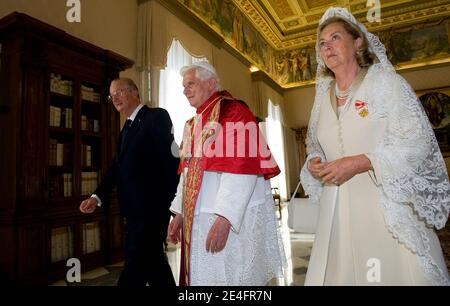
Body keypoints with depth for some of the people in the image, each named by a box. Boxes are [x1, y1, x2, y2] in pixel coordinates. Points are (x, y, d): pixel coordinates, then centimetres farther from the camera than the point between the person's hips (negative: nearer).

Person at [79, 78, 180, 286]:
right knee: (153, 262, 18)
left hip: (152, 207, -8)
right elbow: (117, 166, 12)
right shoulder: (126, 128, 18)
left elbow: (172, 160, -15)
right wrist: (97, 197, -1)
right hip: (134, 209, 8)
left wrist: (171, 205, -17)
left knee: (135, 265, -3)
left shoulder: (157, 116, -8)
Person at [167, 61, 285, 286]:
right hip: (200, 218, 8)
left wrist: (224, 218, -23)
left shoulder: (233, 111, -11)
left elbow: (240, 168, -20)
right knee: (202, 276, 15)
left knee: (230, 277, 3)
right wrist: (180, 213, 12)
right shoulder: (194, 123, 15)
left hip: (232, 219, -8)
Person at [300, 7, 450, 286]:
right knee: (340, 274, 8)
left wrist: (359, 163, -20)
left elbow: (418, 142, -10)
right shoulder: (323, 97, 12)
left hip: (388, 204, -4)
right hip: (338, 208, 4)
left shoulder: (386, 82, -3)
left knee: (396, 273, 0)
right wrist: (314, 163, -4)